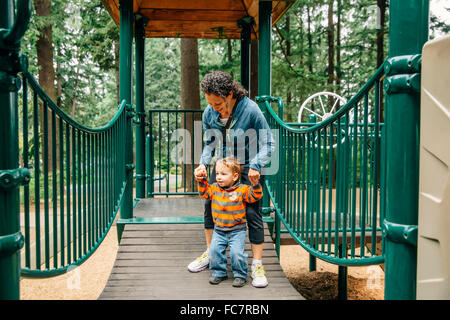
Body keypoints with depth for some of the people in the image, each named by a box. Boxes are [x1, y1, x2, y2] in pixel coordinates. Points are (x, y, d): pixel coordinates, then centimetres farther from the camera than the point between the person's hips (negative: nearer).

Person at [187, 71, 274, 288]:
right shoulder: (209, 114, -7)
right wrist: (203, 164, -11)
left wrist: (256, 166, -26)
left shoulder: (250, 109, -21)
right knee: (210, 205, 6)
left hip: (248, 168, -5)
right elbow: (210, 144, 6)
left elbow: (267, 143, -12)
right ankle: (210, 253, 27)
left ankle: (257, 265, 5)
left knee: (252, 213, -7)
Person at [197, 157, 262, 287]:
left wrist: (255, 184, -29)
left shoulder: (242, 189, -10)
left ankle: (240, 275, 12)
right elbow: (204, 193, 13)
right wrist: (201, 182, -2)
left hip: (237, 230, -4)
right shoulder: (214, 188, 2)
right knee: (215, 250, -4)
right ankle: (219, 273, 19)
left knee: (237, 253, -11)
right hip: (219, 229, 4)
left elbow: (256, 196, -13)